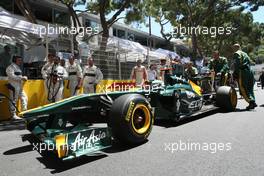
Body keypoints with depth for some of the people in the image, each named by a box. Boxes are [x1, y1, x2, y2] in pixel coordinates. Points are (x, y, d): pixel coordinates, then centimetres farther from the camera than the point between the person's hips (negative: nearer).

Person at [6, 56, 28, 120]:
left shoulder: (18, 67, 22)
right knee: (13, 101, -4)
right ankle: (13, 115, 1)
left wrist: (24, 77, 7)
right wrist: (21, 78, -20)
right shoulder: (10, 67, -6)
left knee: (24, 98, 9)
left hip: (20, 87, 9)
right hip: (14, 86, -9)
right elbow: (12, 76, -19)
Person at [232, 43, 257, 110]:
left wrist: (235, 73, -10)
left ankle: (251, 102, -16)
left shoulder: (236, 54, 0)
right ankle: (253, 102, 12)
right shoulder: (245, 54, 25)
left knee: (243, 89, -6)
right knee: (249, 88, 13)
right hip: (249, 71, 8)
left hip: (242, 72, -8)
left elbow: (237, 64, -12)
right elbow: (249, 62, 20)